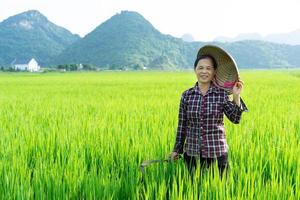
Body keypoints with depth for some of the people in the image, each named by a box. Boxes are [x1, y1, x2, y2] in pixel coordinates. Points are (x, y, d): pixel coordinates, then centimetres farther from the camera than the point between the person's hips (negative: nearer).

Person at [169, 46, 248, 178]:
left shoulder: (222, 94, -2)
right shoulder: (187, 95, 2)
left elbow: (235, 119, -9)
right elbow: (182, 125, 8)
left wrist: (236, 97, -20)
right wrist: (177, 149, 12)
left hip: (217, 153, -1)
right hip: (192, 154, 1)